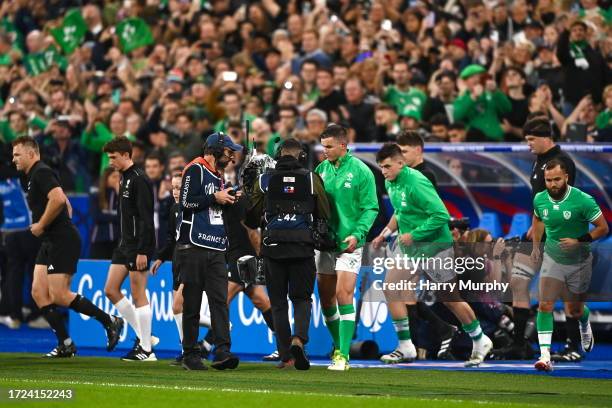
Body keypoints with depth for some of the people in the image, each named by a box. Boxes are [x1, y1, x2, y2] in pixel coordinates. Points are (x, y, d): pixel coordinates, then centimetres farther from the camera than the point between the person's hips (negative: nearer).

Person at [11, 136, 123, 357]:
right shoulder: (35, 175, 20)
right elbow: (67, 205, 27)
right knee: (38, 292, 2)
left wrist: (41, 224, -17)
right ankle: (65, 344, 3)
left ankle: (110, 322, -2)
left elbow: (58, 199, -28)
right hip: (50, 243, 10)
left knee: (58, 295, -12)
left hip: (62, 241, -10)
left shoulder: (41, 173, -12)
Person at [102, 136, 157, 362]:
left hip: (138, 245, -10)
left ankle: (146, 350, -2)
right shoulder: (125, 178, 15)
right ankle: (142, 335, 15)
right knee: (111, 290, 8)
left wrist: (142, 251, -22)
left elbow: (146, 218, -19)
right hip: (125, 244, 10)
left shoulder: (139, 180, -15)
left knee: (138, 295, -6)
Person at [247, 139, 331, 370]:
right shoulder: (312, 180, 3)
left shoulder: (264, 180, 5)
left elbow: (252, 218, 10)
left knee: (278, 303, 8)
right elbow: (324, 216, 8)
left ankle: (286, 356, 4)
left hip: (273, 246, 1)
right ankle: (299, 339, -19)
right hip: (302, 247, -1)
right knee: (302, 299, 9)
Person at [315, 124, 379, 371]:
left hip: (348, 243, -6)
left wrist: (357, 234, -21)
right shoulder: (322, 168, 8)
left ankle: (343, 355, -15)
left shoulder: (361, 171, -8)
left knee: (343, 295, -14)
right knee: (326, 298, 9)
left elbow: (371, 208, -8)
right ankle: (338, 348, 25)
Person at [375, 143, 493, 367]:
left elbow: (441, 215, -26)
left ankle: (480, 342, 23)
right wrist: (397, 230, 10)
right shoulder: (390, 183, 4)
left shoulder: (416, 184, -23)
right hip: (410, 248, 8)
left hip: (434, 247, -8)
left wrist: (413, 235, -22)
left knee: (451, 299, 2)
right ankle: (406, 348, 1)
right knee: (390, 288, -5)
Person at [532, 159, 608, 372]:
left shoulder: (583, 200, -21)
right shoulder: (540, 199, -7)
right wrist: (536, 246, 14)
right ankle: (545, 356, -18)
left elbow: (603, 228, -14)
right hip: (552, 259, 2)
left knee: (575, 310, 13)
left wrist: (579, 241, -24)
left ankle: (585, 325, 51)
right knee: (545, 305, -15)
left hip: (579, 262, -2)